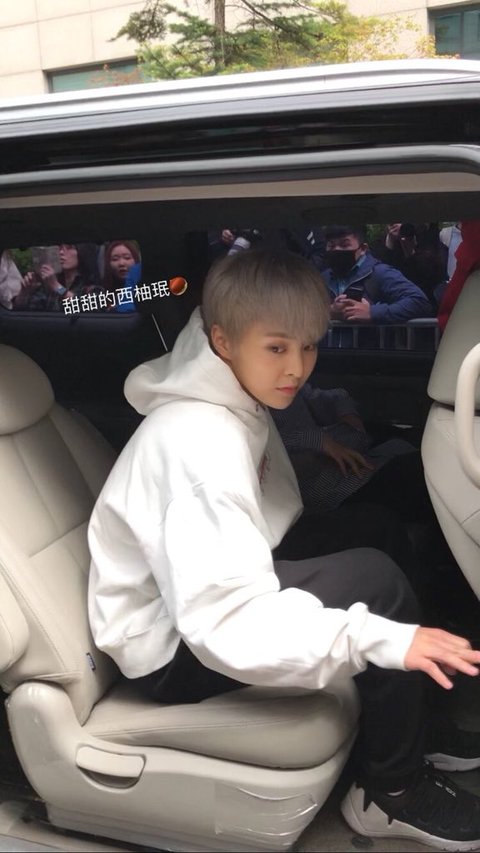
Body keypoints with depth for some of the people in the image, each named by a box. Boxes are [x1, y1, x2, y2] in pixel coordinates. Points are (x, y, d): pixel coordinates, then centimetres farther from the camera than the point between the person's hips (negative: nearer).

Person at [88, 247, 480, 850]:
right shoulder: (199, 443, -29)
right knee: (376, 581, -21)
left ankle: (408, 728, 16)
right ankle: (390, 792, 0)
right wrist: (381, 638, -38)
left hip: (200, 593, 9)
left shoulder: (234, 403, 0)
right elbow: (224, 620, -35)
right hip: (175, 645, -9)